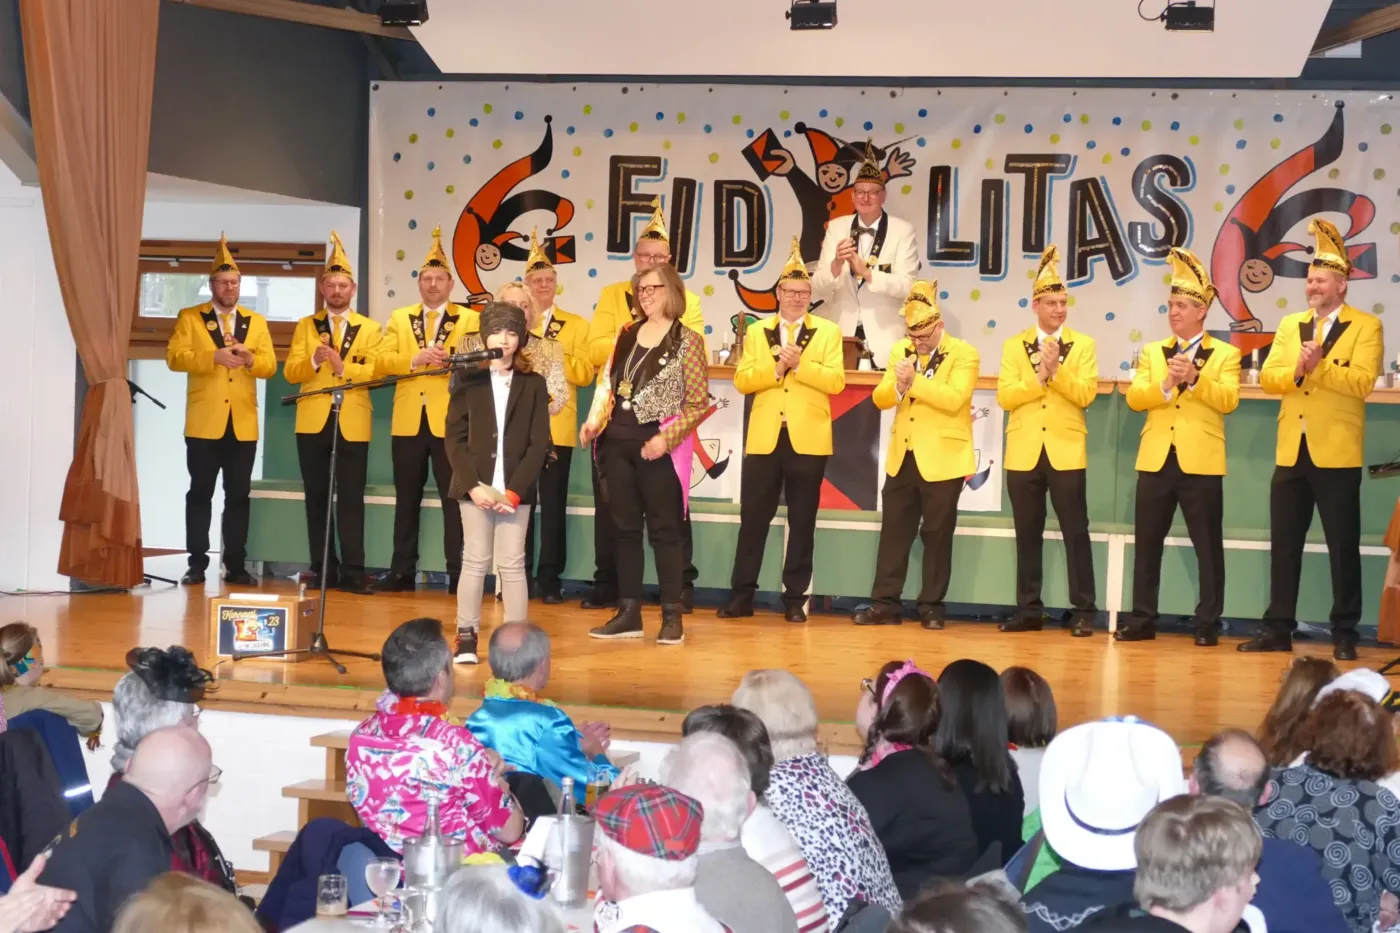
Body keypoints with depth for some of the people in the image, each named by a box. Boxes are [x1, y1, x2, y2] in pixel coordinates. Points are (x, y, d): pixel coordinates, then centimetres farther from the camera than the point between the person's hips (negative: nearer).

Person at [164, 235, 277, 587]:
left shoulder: (256, 321, 13)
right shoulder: (189, 318, 5)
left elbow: (270, 366, 5)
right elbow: (175, 357, -8)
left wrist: (250, 359, -17)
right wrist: (214, 357, -20)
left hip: (243, 423, 2)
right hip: (204, 422, -2)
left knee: (238, 495, 4)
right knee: (200, 493, 1)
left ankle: (235, 565, 8)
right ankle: (197, 564, 5)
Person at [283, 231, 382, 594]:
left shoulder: (370, 329, 8)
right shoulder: (305, 326, 12)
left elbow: (377, 371, -5)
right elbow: (290, 372, 1)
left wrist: (344, 367, -19)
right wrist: (314, 360, -17)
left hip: (352, 423, -2)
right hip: (313, 421, 2)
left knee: (351, 498, -3)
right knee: (316, 497, 4)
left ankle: (352, 570, -1)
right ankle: (321, 569, 9)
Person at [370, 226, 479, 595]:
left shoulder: (470, 319, 5)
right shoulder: (399, 318, 13)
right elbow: (381, 362, 0)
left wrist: (451, 359, -23)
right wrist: (415, 360, -15)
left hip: (451, 421, -3)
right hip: (408, 421, 3)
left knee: (454, 498, -2)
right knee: (406, 500, 9)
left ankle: (458, 573, 1)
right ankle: (402, 571, 15)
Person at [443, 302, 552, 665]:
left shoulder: (533, 384, 4)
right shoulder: (468, 380, 4)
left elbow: (539, 444, 0)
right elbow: (454, 438, 1)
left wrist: (514, 490, -10)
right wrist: (473, 485, -11)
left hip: (515, 489, 0)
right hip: (474, 487, 0)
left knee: (512, 564, 1)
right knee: (475, 561, 1)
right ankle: (466, 637, 7)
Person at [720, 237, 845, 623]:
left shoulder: (828, 332, 5)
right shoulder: (756, 331, 10)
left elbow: (835, 381, -8)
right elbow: (742, 380, -2)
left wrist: (800, 363, -16)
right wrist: (777, 366, -15)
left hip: (808, 439, -1)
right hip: (764, 438, 1)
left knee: (802, 521, 3)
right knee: (753, 518, 2)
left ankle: (795, 598, 9)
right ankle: (741, 595, 8)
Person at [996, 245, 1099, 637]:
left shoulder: (1083, 345, 4)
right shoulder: (1014, 346, 7)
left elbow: (1085, 395, -8)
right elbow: (1005, 396, -4)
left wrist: (1057, 369, -18)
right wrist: (1039, 375, -15)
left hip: (1065, 451, -2)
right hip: (1023, 452, 2)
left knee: (1076, 532, -2)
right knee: (1027, 535, 7)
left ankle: (1082, 612, 2)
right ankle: (1029, 610, 14)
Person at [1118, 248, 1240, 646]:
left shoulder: (1225, 354, 3)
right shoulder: (1152, 352, 13)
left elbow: (1228, 400, -11)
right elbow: (1134, 398, 0)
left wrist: (1194, 378, -22)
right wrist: (1166, 384, -16)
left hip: (1201, 462, -3)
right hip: (1156, 459, 3)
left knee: (1208, 547, 1)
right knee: (1147, 544, 6)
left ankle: (1207, 624, 8)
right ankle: (1141, 620, 12)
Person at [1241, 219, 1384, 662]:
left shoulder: (1366, 326, -2)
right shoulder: (1290, 324, 14)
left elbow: (1362, 381, -16)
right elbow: (1267, 377, 4)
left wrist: (1319, 366, -23)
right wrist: (1297, 370, -15)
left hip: (1336, 454, -5)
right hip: (1291, 453, 5)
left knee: (1343, 546, 0)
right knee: (1283, 545, 7)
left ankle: (1345, 634, 6)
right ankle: (1278, 628, 13)